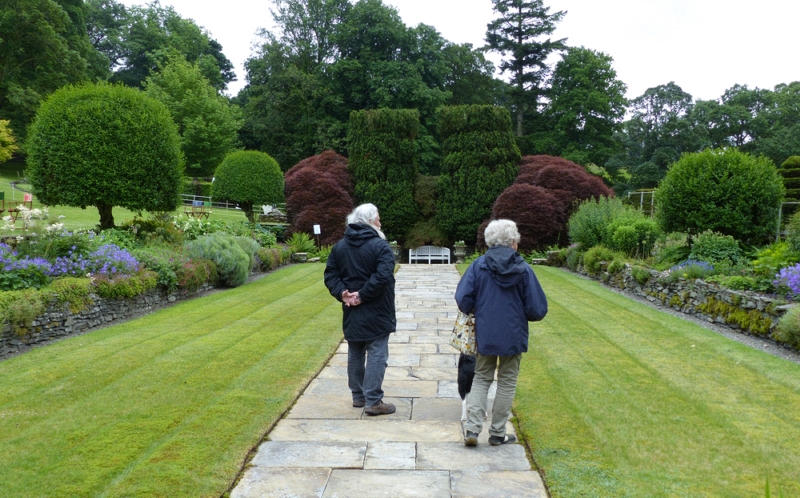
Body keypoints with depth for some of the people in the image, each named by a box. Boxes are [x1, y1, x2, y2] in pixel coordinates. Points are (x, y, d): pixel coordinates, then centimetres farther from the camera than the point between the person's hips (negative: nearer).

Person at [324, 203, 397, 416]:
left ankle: (358, 396, 25)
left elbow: (330, 275, 3)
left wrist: (342, 293, -6)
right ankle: (373, 402, 0)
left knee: (355, 354, 15)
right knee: (376, 355, -1)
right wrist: (363, 295, -19)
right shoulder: (380, 245, -12)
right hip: (376, 313, -6)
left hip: (351, 312, 7)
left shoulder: (340, 246, 9)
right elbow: (383, 276, -25)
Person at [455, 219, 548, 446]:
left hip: (484, 334, 1)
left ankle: (472, 428, 4)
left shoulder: (478, 265, -7)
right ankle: (497, 433, 20)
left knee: (481, 378, 16)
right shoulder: (523, 269, -9)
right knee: (507, 382, 13)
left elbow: (463, 299, -12)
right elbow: (537, 309, -7)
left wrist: (477, 312, 8)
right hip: (513, 335, -1)